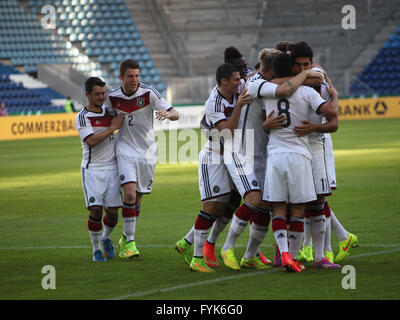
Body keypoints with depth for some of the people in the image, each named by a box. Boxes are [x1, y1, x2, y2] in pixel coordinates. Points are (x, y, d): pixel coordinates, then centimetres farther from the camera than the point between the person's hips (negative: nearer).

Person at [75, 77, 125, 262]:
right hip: (92, 169, -5)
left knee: (113, 211, 2)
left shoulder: (108, 111, 10)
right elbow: (91, 140, -21)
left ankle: (106, 238, 32)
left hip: (111, 167, 5)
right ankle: (96, 250, 3)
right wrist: (112, 128, -18)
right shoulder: (81, 117, -7)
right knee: (95, 210, -12)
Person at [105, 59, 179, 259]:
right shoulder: (112, 98, -4)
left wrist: (168, 114, -34)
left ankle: (126, 239, 28)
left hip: (147, 151, 1)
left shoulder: (148, 93, -10)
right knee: (129, 193, -19)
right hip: (125, 150, -1)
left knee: (137, 198, 8)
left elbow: (175, 114, -14)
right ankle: (129, 242, -11)